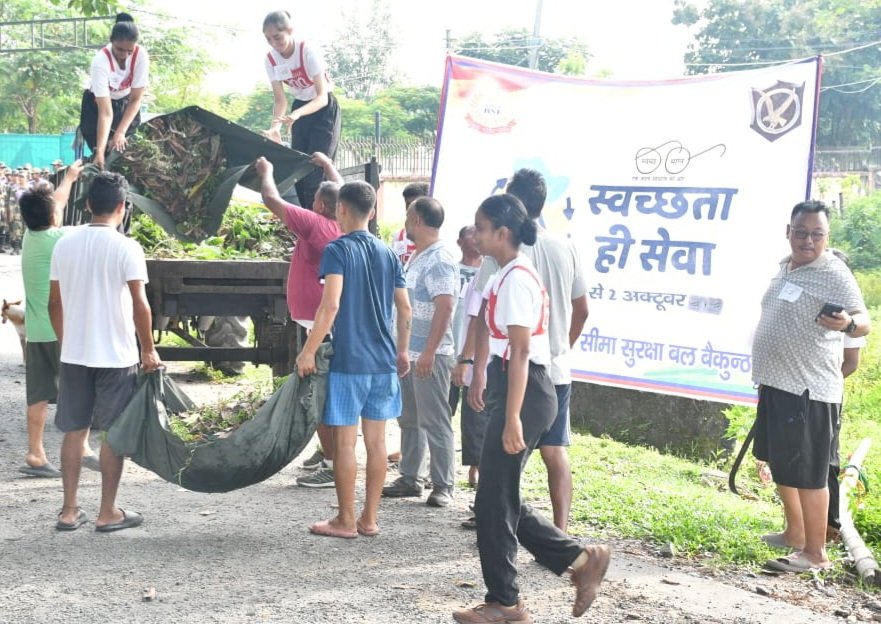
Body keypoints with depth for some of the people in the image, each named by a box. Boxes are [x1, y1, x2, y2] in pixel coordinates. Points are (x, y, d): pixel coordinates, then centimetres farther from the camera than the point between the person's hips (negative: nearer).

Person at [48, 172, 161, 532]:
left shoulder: (65, 244, 2)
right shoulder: (126, 248, -12)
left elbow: (54, 302, 8)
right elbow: (140, 305, -15)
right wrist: (149, 349, -5)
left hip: (73, 355, 5)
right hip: (116, 355, -4)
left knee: (74, 430, 12)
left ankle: (69, 511, 16)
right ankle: (108, 513, 10)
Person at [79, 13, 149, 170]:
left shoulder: (141, 55, -29)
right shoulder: (100, 61, -37)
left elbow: (136, 99, -20)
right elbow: (105, 112, -40)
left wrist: (121, 132, -29)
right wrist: (100, 151, -47)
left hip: (126, 102, 3)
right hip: (98, 102, -3)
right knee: (104, 156, -11)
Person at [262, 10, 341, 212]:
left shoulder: (309, 52, -29)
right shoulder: (270, 60, -13)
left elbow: (322, 97, -31)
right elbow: (280, 99, -10)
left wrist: (296, 115, -49)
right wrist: (275, 126, -31)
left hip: (324, 109, -6)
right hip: (300, 108, 6)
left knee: (316, 168, -14)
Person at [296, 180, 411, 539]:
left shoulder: (338, 249, -8)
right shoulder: (387, 254, 10)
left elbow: (331, 305, -20)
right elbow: (404, 309, 12)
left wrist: (308, 351, -16)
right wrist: (402, 352, 23)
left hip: (348, 361, -6)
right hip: (384, 361, 6)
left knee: (344, 441, 2)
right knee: (376, 441, 10)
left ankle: (345, 521, 9)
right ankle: (369, 519, 16)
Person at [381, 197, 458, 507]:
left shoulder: (439, 261, -15)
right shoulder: (417, 258, 15)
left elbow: (445, 307, -22)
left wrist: (429, 352, -25)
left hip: (430, 356, -10)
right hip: (408, 353, 10)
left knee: (434, 422, -3)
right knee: (409, 419, 14)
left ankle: (443, 486, 3)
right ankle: (409, 478, 22)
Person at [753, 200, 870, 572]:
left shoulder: (833, 274, -14)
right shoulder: (786, 266, 11)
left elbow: (862, 321, -22)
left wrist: (847, 322, -45)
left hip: (808, 391, -9)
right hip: (776, 384, 9)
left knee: (807, 474, -4)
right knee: (780, 465, 20)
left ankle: (815, 554, 5)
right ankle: (795, 533, 35)